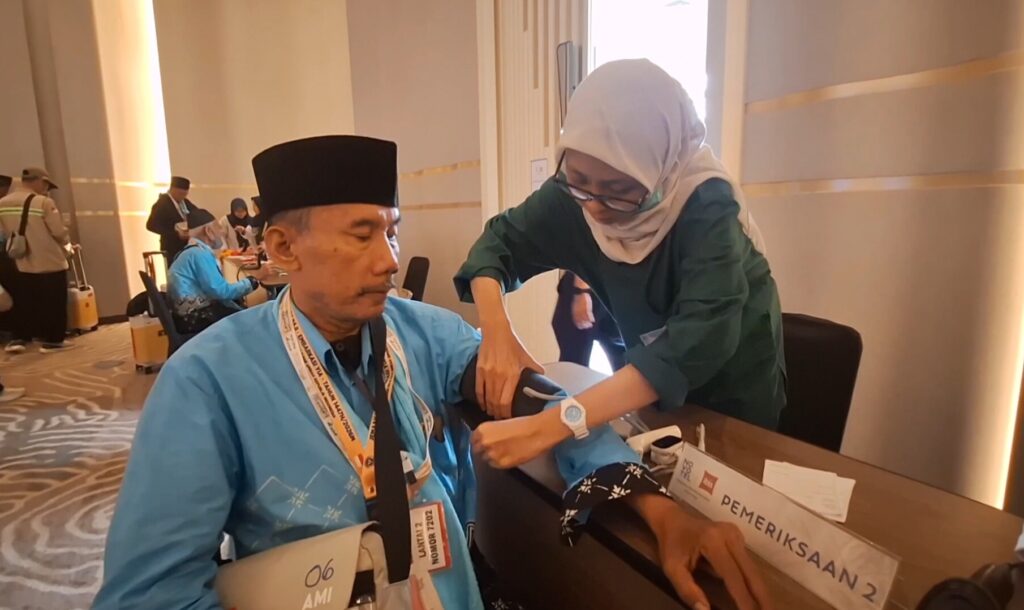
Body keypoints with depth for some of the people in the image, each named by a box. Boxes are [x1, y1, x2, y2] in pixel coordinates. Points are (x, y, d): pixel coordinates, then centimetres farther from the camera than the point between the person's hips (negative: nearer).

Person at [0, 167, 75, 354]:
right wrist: (67, 242, 6)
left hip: (22, 264, 6)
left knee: (24, 303, 16)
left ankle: (19, 339, 19)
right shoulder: (44, 202, -16)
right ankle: (52, 340, 9)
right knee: (53, 303, 4)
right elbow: (59, 232, -15)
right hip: (50, 263, -6)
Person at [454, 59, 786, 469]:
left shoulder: (705, 205, -30)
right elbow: (499, 240, -10)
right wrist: (497, 331, -30)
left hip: (730, 400, -3)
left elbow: (702, 338, -41)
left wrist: (549, 426, -49)